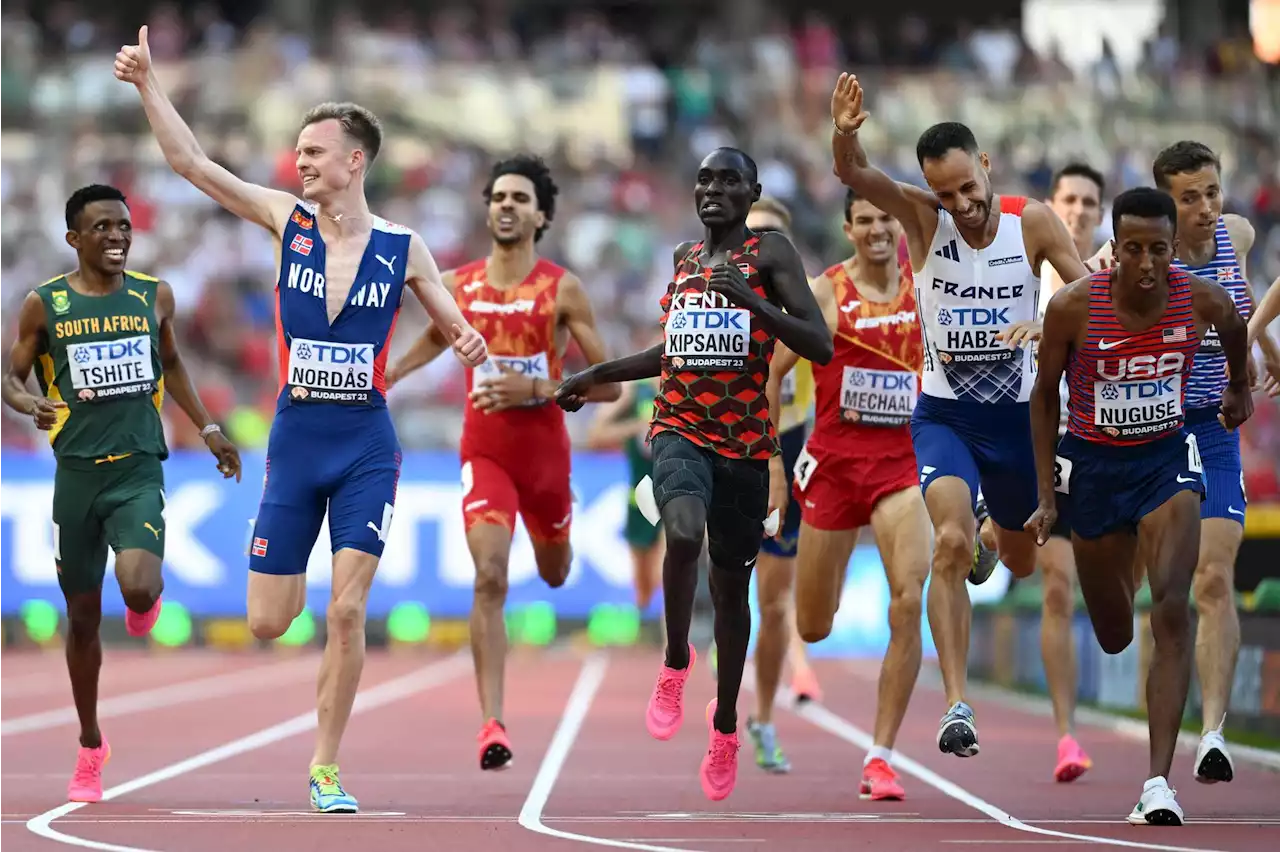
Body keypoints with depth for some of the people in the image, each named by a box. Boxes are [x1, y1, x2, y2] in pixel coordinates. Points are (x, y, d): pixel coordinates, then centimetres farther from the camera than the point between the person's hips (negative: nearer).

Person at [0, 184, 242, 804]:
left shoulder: (154, 296, 5)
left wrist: (207, 429, 17)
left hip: (139, 471, 0)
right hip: (77, 471, 0)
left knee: (138, 588, -25)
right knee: (83, 616, 8)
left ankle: (149, 599, 16)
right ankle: (90, 748, 26)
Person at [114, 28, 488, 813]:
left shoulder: (402, 248, -1)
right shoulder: (287, 220, 0)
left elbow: (457, 326, 9)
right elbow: (191, 162, -4)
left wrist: (470, 343, -15)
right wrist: (148, 82, -11)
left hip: (366, 445, -1)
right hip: (296, 440, 2)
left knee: (347, 612, -10)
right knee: (267, 623, 1)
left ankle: (326, 767, 2)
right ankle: (299, 586, 40)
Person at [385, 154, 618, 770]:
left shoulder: (563, 290, -9)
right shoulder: (458, 286, -1)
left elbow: (608, 385, -10)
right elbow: (437, 336, 24)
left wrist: (536, 388, -21)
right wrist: (389, 375, 10)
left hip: (546, 452, 0)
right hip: (485, 453, 0)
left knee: (555, 574, 24)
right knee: (490, 578, -21)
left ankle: (552, 532, 65)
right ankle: (492, 724, -25)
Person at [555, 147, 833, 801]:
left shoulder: (771, 254, -2)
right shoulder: (684, 257, 12)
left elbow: (821, 347, -12)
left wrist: (748, 298, -22)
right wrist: (598, 376, 23)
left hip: (746, 442, -2)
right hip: (681, 430, 2)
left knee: (731, 586, 10)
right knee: (684, 531, -31)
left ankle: (725, 724, 29)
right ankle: (676, 663, -9)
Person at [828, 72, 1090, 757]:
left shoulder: (1031, 222, -10)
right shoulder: (923, 215, -12)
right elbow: (853, 175, -28)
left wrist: (1046, 323, -31)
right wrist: (843, 135, -51)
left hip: (1019, 413, 2)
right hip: (944, 412, -2)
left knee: (1020, 561, 21)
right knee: (951, 544, -25)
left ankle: (992, 529, 60)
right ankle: (956, 706, -22)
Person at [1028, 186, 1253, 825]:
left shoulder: (1203, 300, -16)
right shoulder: (1073, 307, -19)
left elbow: (1235, 329, 11)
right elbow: (1045, 394, -4)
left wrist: (1239, 387, 28)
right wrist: (1046, 497, -4)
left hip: (1167, 456, 0)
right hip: (1093, 461, 0)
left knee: (1171, 612, -19)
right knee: (1113, 637, 13)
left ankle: (1159, 784, -22)